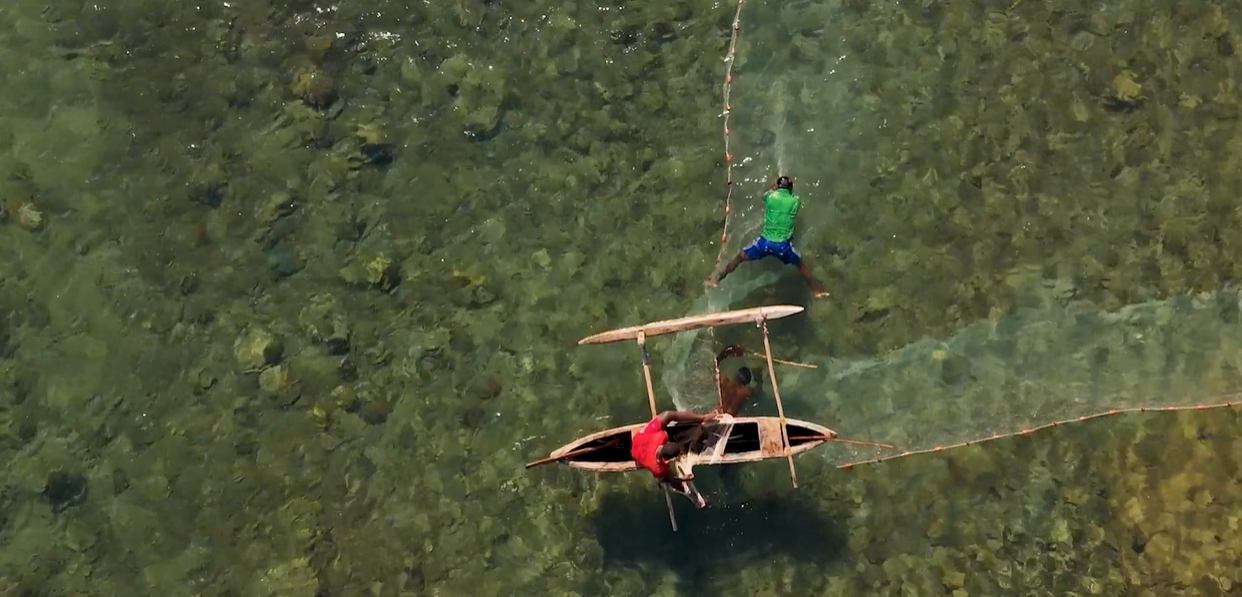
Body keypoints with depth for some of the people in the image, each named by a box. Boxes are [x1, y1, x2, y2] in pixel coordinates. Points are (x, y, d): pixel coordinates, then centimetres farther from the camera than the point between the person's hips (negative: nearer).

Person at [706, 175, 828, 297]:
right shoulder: (795, 201, 1)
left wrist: (773, 187, 48)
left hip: (765, 241, 0)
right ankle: (815, 290, 28)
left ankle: (718, 278, 28)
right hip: (783, 244, 0)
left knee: (740, 258, 20)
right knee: (801, 265, 23)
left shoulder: (770, 196, 2)